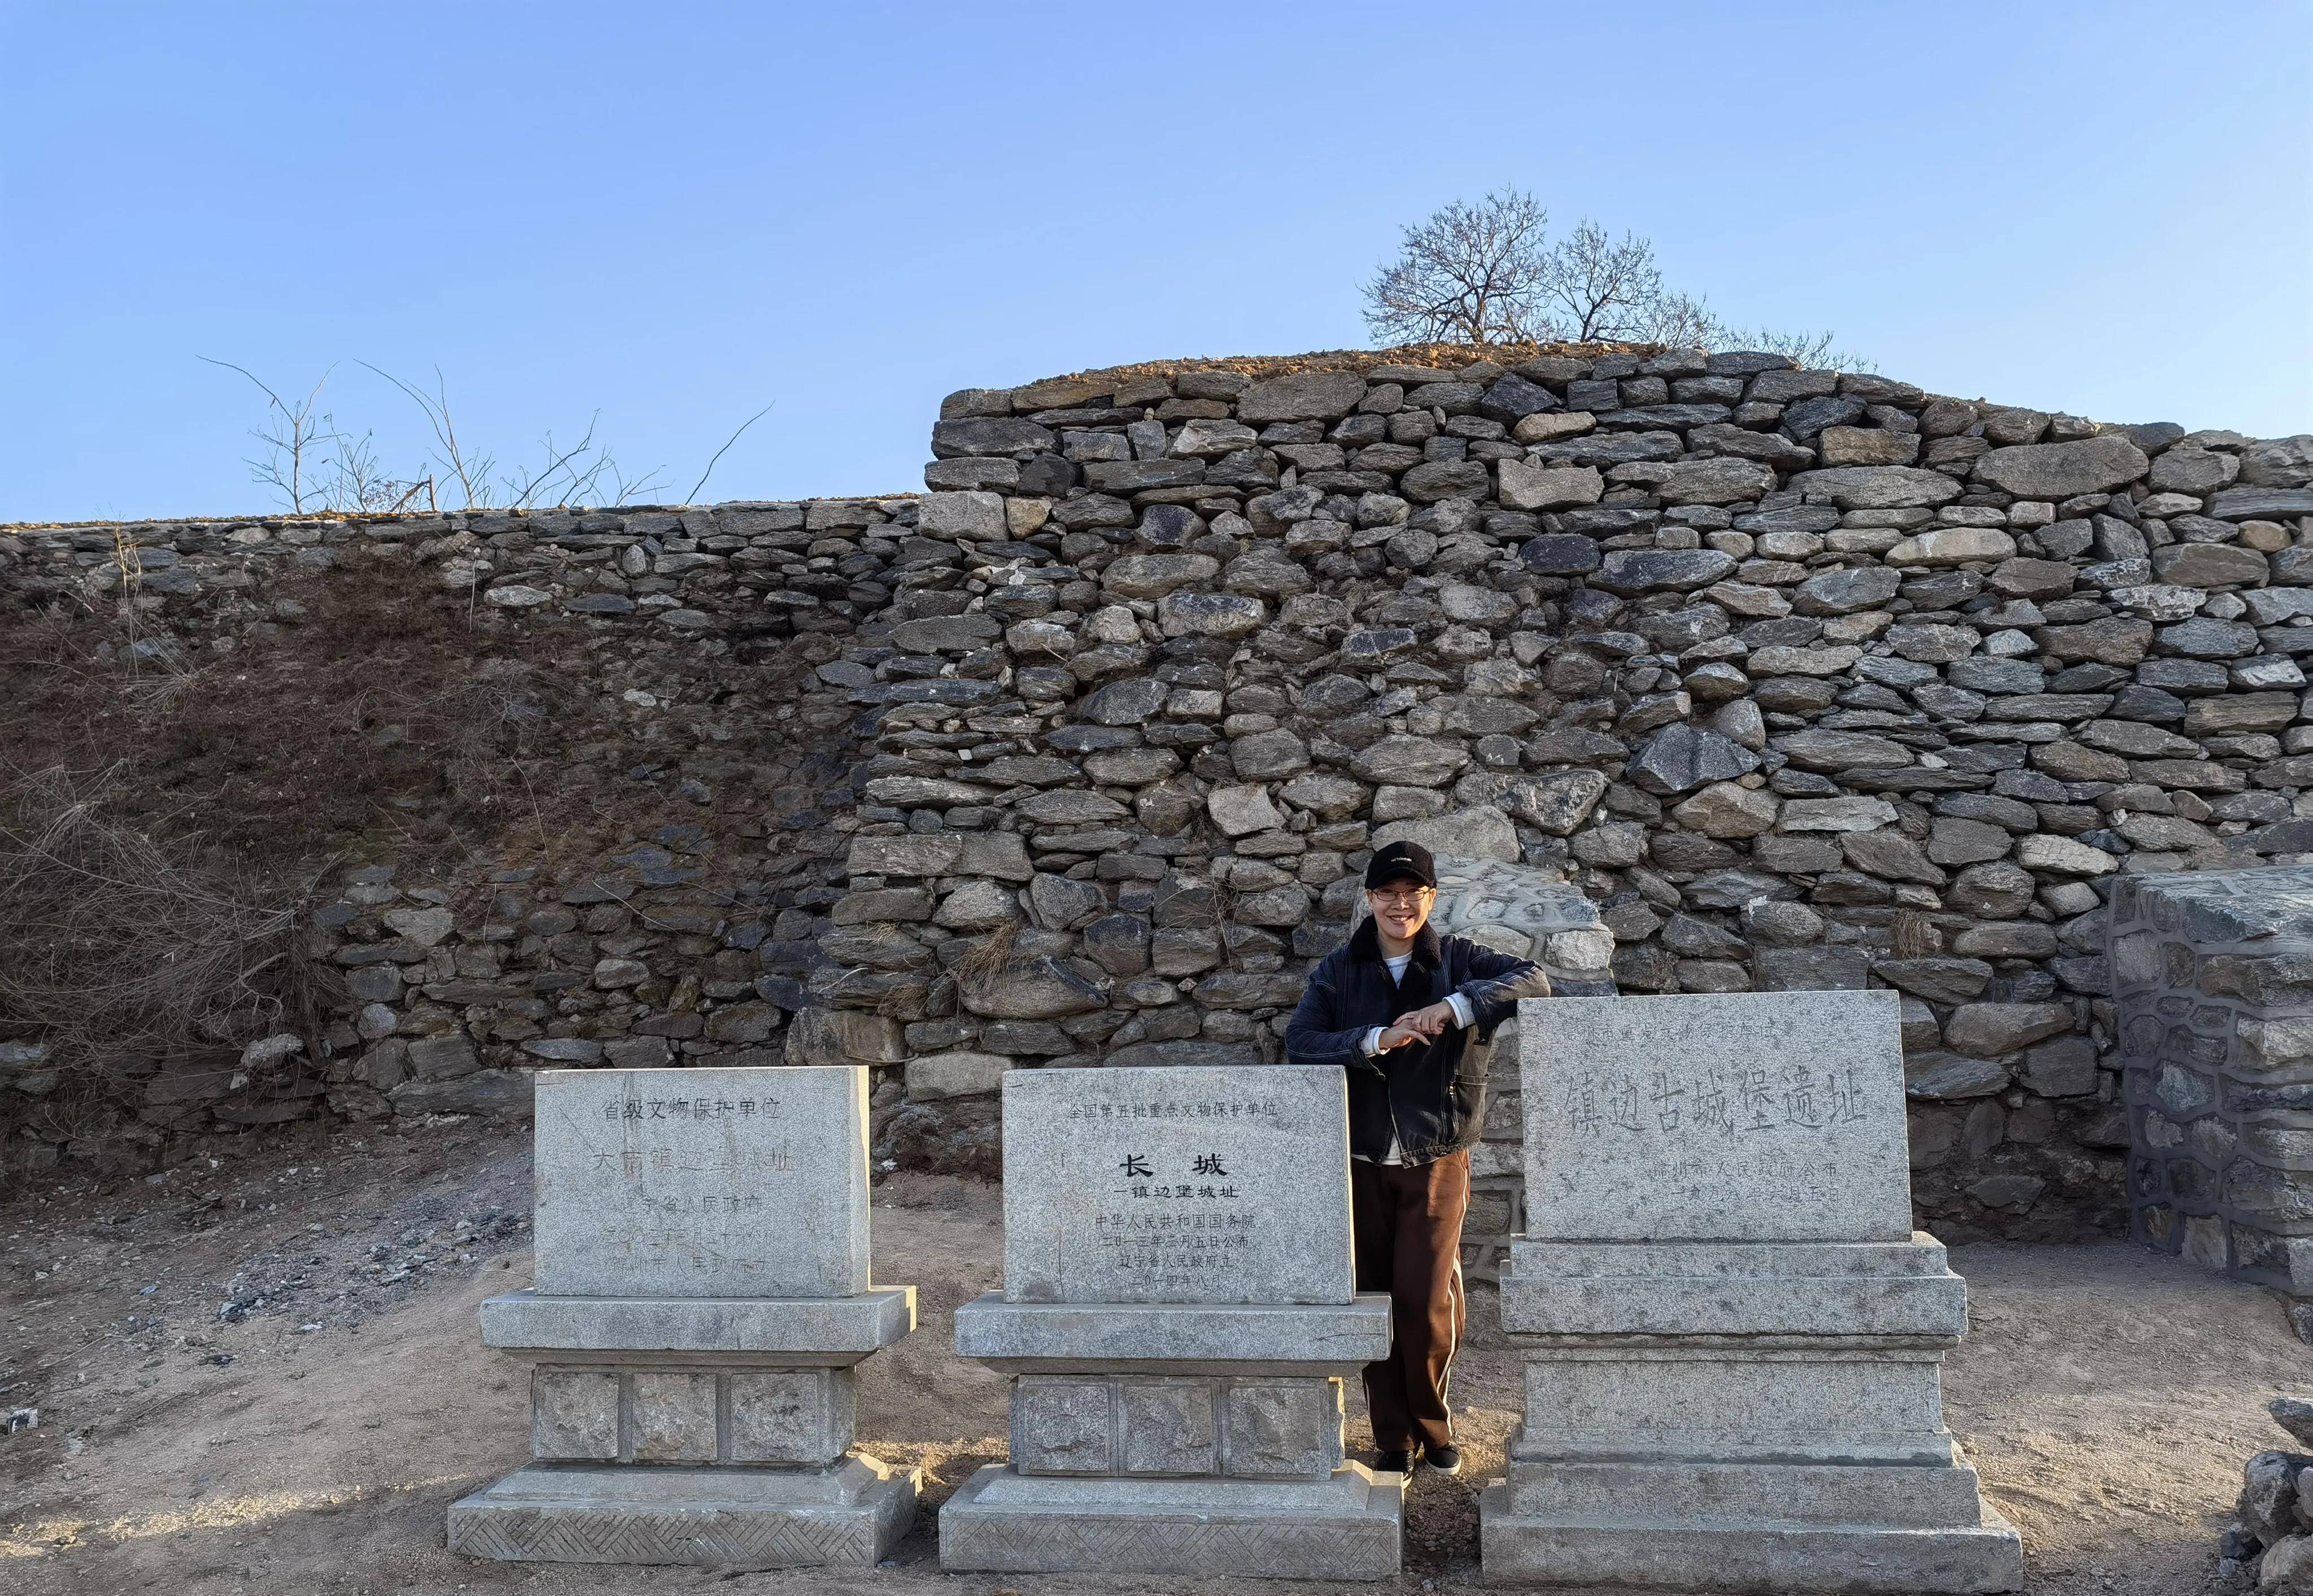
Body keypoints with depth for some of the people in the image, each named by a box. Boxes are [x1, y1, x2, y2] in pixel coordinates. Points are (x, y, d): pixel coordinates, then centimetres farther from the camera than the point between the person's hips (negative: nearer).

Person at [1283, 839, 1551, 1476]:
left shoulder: (1457, 961, 0)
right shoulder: (1339, 970, 4)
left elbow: (1534, 980, -15)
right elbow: (1300, 1042, -8)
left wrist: (1454, 1007, -28)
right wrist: (1377, 1039, -24)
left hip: (1436, 1160, -2)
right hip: (1362, 1162, 2)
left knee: (1424, 1302, -7)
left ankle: (1434, 1428, 18)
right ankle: (1393, 1440, 20)